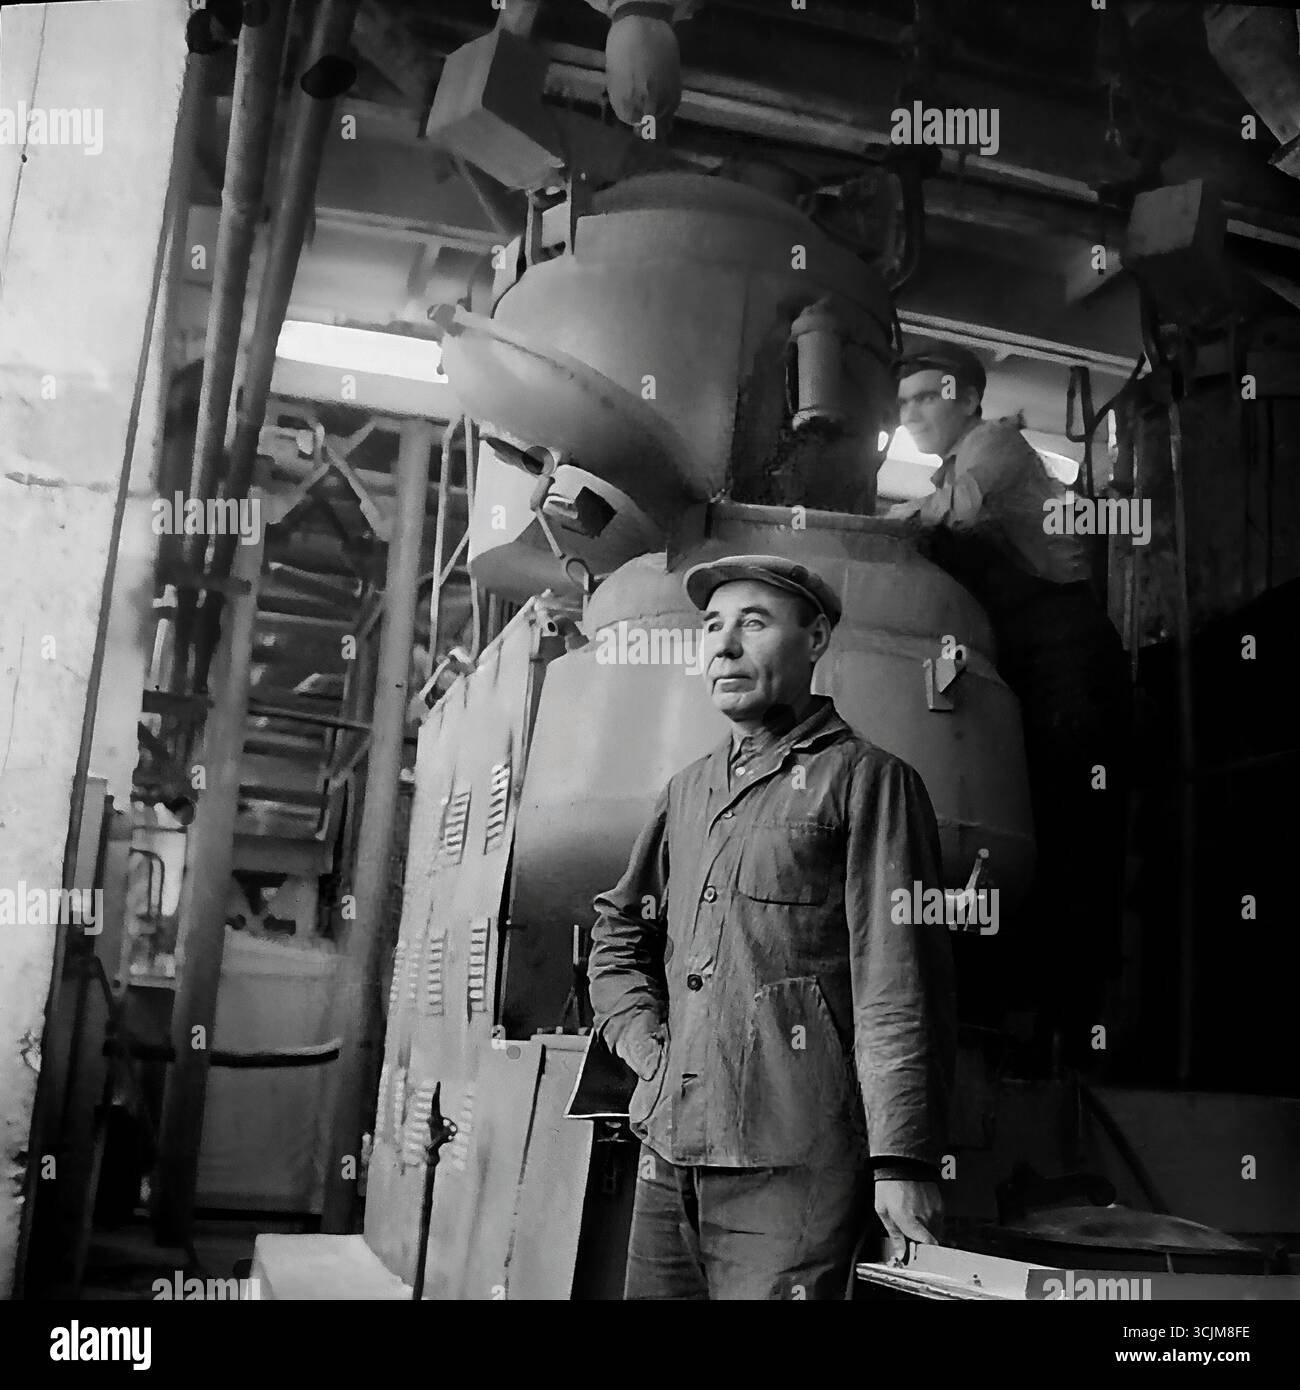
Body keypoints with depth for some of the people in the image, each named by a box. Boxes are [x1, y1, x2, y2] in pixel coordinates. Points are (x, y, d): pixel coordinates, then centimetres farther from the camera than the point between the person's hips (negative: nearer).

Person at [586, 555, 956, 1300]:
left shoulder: (865, 779, -2)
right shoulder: (688, 790, 16)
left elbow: (900, 984, -9)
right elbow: (617, 935, 26)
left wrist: (902, 1161, -14)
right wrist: (648, 1046, 9)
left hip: (793, 1161, -6)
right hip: (670, 1151, 6)